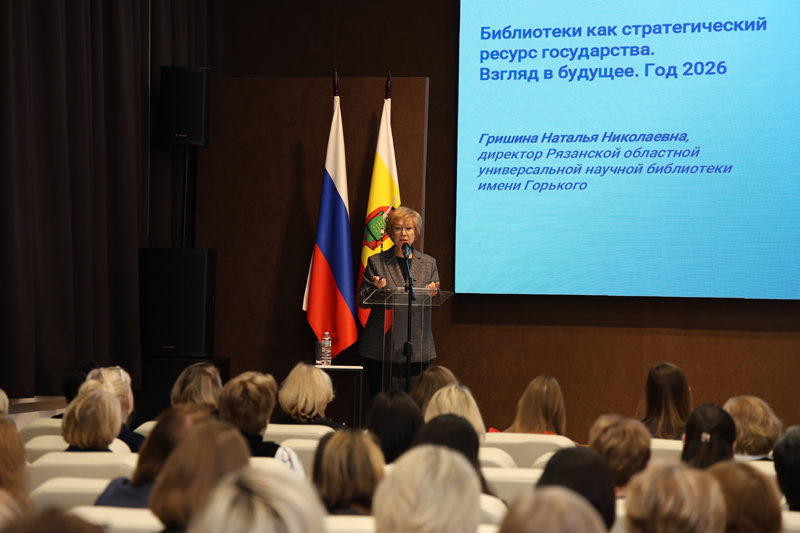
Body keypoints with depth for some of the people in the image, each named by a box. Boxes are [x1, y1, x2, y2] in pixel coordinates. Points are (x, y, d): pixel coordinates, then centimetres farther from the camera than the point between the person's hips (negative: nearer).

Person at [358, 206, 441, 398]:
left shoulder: (428, 263, 12)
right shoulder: (376, 262, 7)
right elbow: (362, 301, 7)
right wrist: (375, 288, -13)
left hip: (418, 347, 1)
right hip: (380, 346, -1)